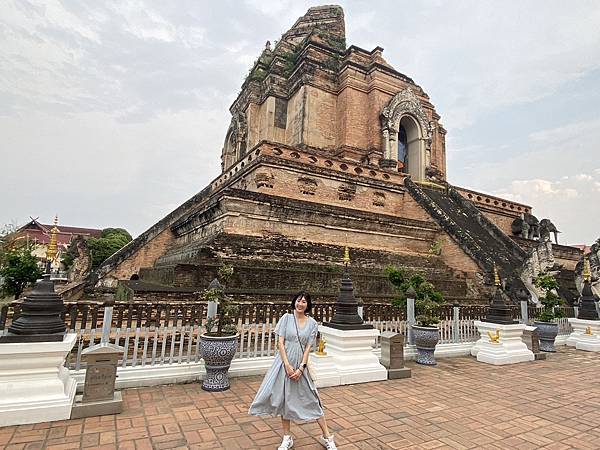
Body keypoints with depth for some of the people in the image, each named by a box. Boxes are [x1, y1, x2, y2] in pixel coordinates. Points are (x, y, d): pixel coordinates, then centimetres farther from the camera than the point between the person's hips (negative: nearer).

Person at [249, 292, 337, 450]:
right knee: (284, 398, 8)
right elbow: (280, 343, -6)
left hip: (300, 364, 0)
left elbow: (308, 348, -1)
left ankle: (327, 437, 19)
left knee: (311, 399, 4)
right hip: (284, 363, 0)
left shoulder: (312, 323, 0)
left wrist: (301, 368, -10)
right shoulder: (286, 318, -3)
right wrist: (288, 365, -12)